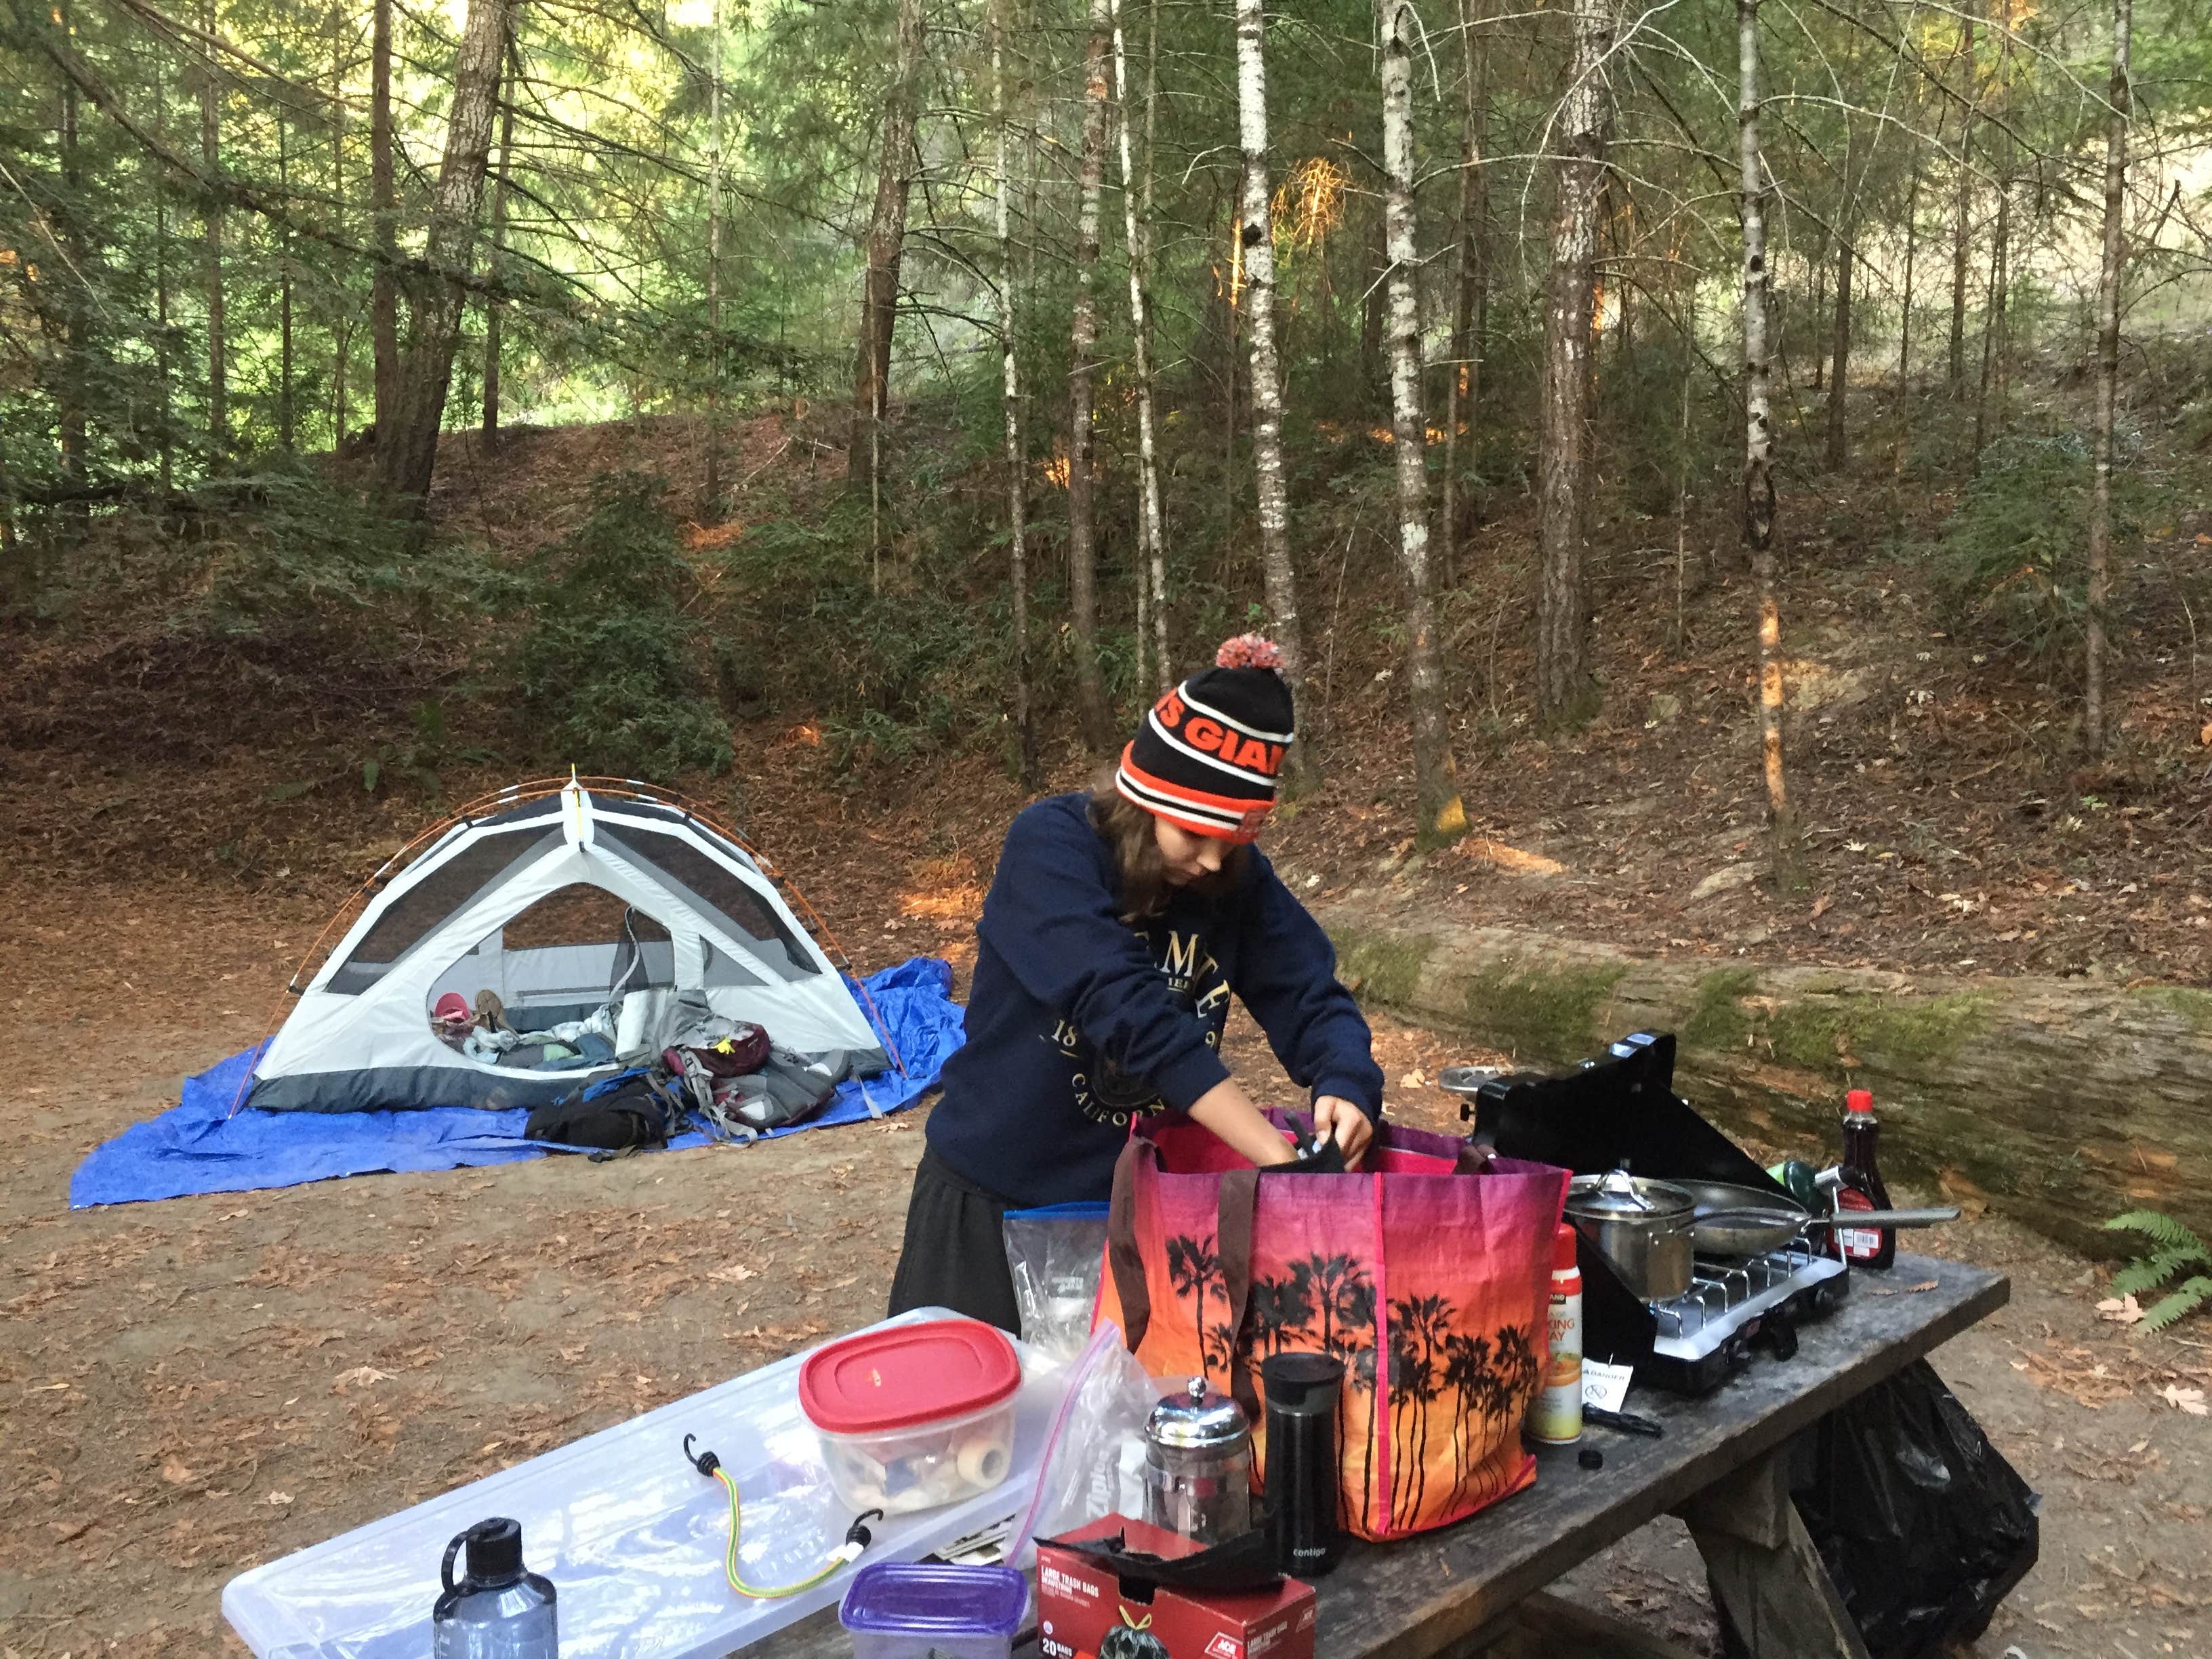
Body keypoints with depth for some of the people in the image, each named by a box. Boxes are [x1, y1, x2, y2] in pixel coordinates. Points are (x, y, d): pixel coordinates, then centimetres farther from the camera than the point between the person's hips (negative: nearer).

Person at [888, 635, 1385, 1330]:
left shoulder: (1239, 877, -8)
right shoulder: (1050, 844, -23)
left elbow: (1311, 999, -9)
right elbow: (1128, 1013, -34)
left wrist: (1347, 1084, -34)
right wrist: (1282, 1161, -39)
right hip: (992, 1198, -4)